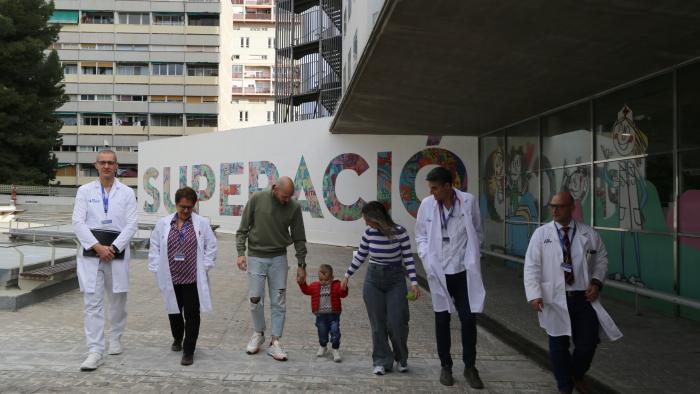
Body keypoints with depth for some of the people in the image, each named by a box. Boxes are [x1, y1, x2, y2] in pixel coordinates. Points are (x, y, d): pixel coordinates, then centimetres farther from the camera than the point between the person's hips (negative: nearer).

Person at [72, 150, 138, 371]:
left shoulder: (127, 193, 4)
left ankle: (115, 338, 34)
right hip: (91, 252, -1)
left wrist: (113, 248, -14)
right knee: (92, 302, -4)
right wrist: (98, 247, -13)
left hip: (117, 251, 1)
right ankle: (95, 351, -3)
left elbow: (131, 224, -3)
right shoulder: (85, 191, 5)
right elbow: (78, 222, -3)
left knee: (118, 299, 13)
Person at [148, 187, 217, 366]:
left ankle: (189, 351, 8)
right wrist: (157, 269, 0)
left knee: (192, 314, -1)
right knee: (174, 311, 17)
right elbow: (155, 248, 6)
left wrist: (204, 267, -3)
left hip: (193, 279, -2)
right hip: (170, 278, 3)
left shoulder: (202, 223, -1)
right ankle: (177, 339, 43)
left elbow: (211, 247, 2)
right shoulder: (163, 224, 4)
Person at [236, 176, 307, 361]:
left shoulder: (294, 207, -8)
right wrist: (241, 253, -11)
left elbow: (299, 238, 1)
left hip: (279, 258, 1)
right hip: (256, 257, -1)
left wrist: (301, 264, 1)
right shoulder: (257, 199, -11)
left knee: (279, 302, 1)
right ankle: (258, 334, 25)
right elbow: (243, 229, -3)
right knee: (255, 299, 2)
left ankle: (274, 342, 11)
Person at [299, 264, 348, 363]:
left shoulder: (336, 285, -5)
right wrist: (302, 283, -1)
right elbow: (306, 290, 12)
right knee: (322, 333, 14)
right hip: (320, 315, 3)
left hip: (333, 314, -3)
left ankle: (336, 350, 7)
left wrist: (343, 288, -34)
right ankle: (323, 347, 40)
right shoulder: (315, 286, 5)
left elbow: (343, 294, -15)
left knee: (335, 332, -7)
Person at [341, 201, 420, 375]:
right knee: (378, 323, 3)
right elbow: (360, 257, 10)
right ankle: (382, 361, 16)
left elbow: (408, 258, -8)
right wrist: (347, 275, 16)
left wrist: (414, 282, -14)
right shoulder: (368, 233, -4)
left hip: (395, 279, -2)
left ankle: (401, 358, 22)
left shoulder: (399, 232, -13)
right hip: (373, 279, 3)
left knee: (396, 322, -3)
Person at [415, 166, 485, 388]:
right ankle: (445, 366, 27)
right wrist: (427, 258, -8)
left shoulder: (468, 201, -7)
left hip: (464, 271, -1)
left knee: (468, 320, 3)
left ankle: (470, 367, 21)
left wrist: (472, 259, -1)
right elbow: (421, 236, 5)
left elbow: (477, 233, 4)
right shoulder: (427, 204, -5)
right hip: (439, 272, 1)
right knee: (442, 320, 11)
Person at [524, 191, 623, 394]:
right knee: (559, 344, 8)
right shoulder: (541, 233, -2)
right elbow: (532, 266, -5)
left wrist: (597, 282, -2)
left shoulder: (588, 233, 3)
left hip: (584, 298, 1)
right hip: (554, 299, -1)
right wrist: (534, 294, -15)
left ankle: (577, 375, 35)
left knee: (588, 343, 4)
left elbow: (601, 258, 15)